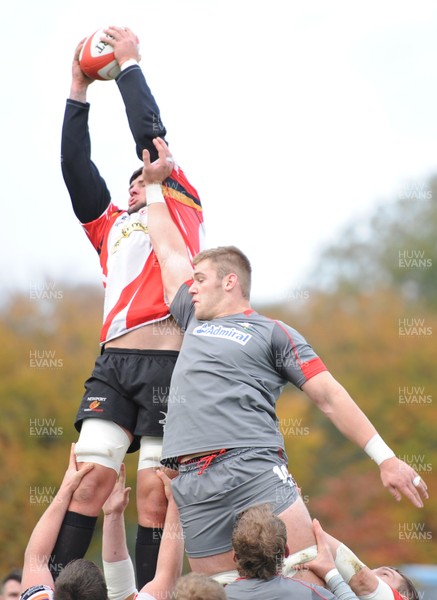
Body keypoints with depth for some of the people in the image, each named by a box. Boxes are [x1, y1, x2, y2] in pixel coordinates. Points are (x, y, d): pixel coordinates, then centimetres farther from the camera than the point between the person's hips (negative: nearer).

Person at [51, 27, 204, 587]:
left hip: (168, 362, -4)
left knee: (155, 489, -6)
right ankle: (52, 585, -16)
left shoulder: (180, 208, 16)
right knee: (90, 474, -10)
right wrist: (79, 90, 20)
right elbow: (75, 164, 21)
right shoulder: (111, 225, 28)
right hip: (113, 361, 4)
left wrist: (129, 64, 16)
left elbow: (149, 133, 8)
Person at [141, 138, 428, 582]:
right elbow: (168, 251, 38)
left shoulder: (272, 333, 11)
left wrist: (385, 458, -2)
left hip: (254, 471, -5)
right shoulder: (195, 321, 27)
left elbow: (330, 397, 5)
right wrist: (154, 184, 42)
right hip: (192, 487, 5)